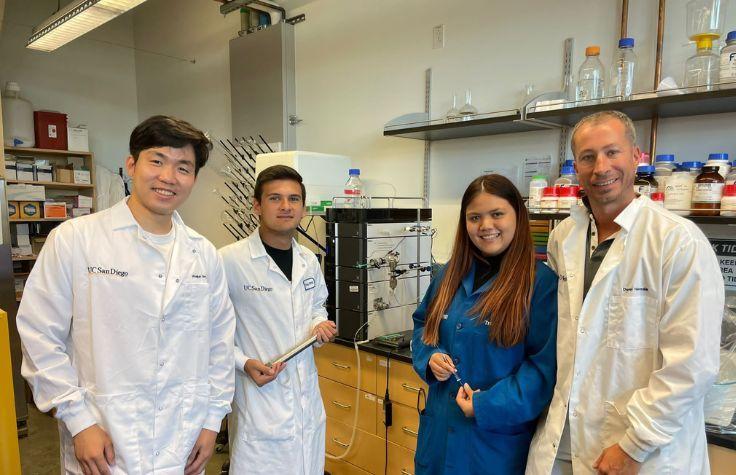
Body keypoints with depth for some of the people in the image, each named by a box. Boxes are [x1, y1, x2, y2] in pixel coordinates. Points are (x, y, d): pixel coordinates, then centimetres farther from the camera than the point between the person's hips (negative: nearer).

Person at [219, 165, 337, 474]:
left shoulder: (310, 261, 3)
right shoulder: (230, 260, -16)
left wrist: (321, 325, -1)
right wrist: (244, 363, -18)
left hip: (308, 399, 6)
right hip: (260, 402, -5)